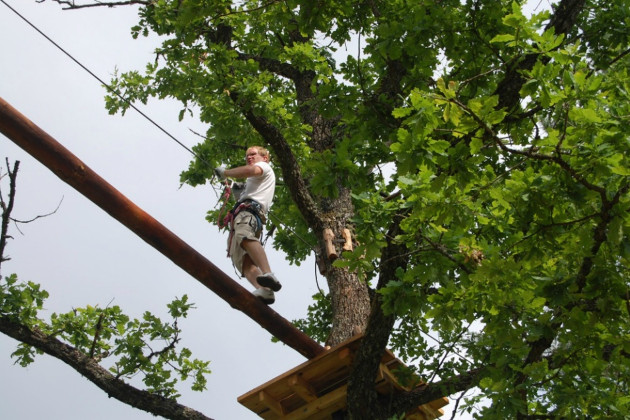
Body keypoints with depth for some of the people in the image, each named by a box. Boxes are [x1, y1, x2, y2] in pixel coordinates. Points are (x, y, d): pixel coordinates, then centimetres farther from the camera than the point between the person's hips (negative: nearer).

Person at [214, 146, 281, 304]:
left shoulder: (264, 167, 20)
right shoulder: (255, 181, 46)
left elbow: (250, 170, -4)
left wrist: (224, 172, 5)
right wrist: (238, 194, 27)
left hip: (249, 208, -9)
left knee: (243, 235, -40)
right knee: (241, 258, -17)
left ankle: (268, 275, -60)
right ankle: (264, 290, -41)